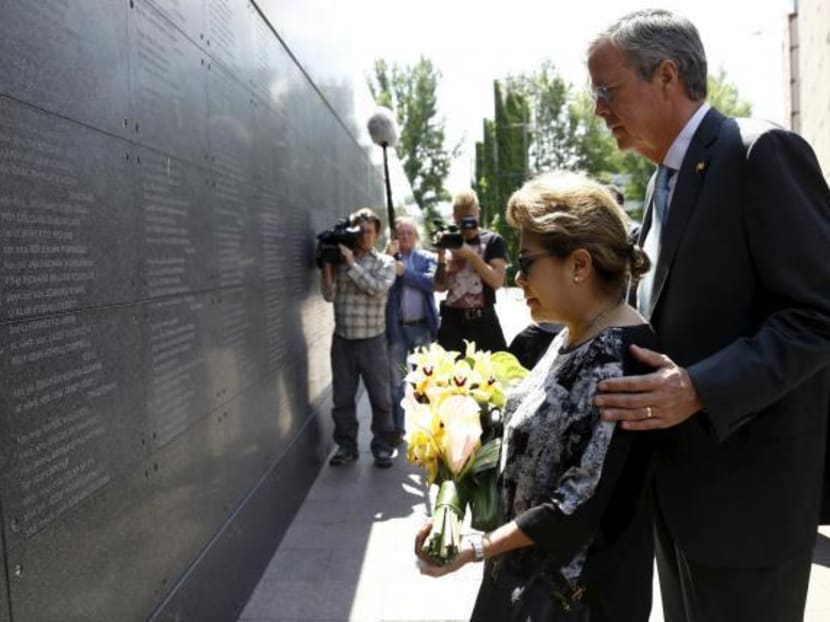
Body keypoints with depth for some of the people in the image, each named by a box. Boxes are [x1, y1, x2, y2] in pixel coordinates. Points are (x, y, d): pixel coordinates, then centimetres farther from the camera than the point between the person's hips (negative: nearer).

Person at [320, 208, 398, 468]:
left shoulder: (385, 262, 1)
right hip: (342, 340, 2)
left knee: (380, 398, 5)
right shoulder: (339, 259, 7)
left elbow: (377, 289, -17)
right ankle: (346, 446, 21)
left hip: (372, 341, -2)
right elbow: (329, 295, 0)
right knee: (342, 398, 8)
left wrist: (351, 263, -18)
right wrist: (327, 265, -11)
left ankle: (382, 447, 18)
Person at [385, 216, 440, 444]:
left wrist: (403, 271, -15)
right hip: (396, 328, 0)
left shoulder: (427, 258, 5)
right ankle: (397, 429, 16)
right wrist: (388, 258, -18)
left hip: (422, 327, 0)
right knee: (395, 382, 6)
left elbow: (432, 282, -12)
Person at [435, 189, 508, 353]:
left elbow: (497, 281, -11)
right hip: (451, 320, 3)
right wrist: (441, 257, -7)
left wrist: (471, 255, -17)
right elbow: (440, 287, 7)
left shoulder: (493, 240, 1)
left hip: (482, 320, -3)